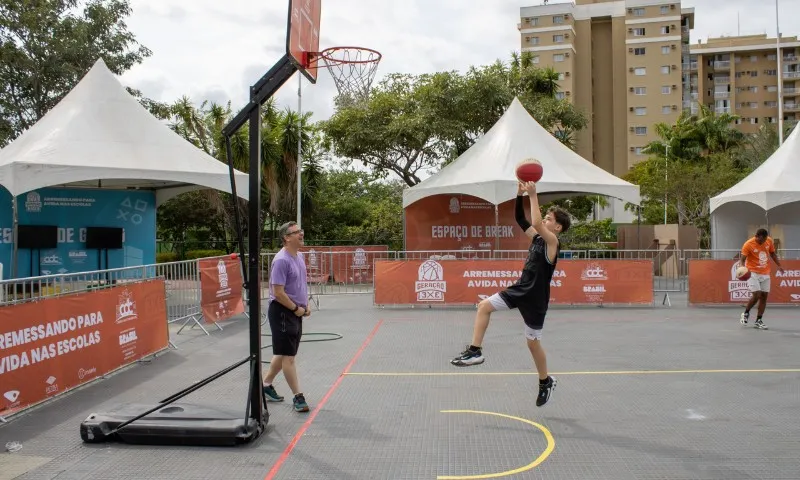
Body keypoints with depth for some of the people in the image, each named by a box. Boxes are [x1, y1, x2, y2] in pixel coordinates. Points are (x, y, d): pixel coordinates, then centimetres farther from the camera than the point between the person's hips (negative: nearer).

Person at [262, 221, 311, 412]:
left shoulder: (299, 256, 9)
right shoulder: (281, 260, -20)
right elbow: (278, 292, -22)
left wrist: (306, 304, 11)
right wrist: (296, 308, -14)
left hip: (296, 312, 9)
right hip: (282, 312, -9)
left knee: (283, 353, 18)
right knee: (288, 356, -1)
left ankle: (266, 384, 34)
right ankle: (298, 396, 5)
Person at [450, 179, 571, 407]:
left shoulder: (552, 242, -17)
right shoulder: (536, 237, 6)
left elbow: (536, 223, -34)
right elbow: (520, 219, 9)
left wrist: (534, 195, -29)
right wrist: (520, 195, -4)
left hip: (535, 298, -7)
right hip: (520, 289, 7)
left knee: (533, 343, 7)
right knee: (484, 306, -6)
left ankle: (545, 382, 29)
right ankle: (475, 351, -3)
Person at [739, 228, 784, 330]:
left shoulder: (769, 241, -1)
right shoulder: (748, 244, -16)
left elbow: (772, 254, 16)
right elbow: (742, 259, -16)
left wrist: (779, 265, 9)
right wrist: (743, 268, -35)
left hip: (765, 273, 5)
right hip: (753, 273, -5)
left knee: (764, 296, 2)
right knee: (756, 295, -15)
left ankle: (758, 321, 10)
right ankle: (746, 313, 11)